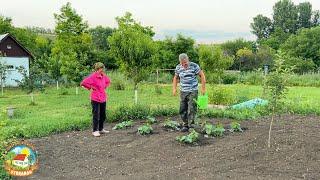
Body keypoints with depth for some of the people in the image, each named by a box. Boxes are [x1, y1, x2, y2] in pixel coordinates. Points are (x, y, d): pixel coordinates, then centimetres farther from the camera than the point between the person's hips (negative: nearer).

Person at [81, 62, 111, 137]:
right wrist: (90, 88, -11)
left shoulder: (104, 76, 7)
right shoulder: (93, 76, -14)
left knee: (103, 115, 14)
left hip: (103, 98, 7)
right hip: (95, 99, -7)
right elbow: (83, 83, -19)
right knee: (96, 115, -1)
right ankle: (95, 131, 10)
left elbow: (108, 81, 29)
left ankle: (101, 129, 28)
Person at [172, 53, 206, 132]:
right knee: (182, 109, 6)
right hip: (183, 92, 4)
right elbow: (175, 78, 17)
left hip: (193, 91, -4)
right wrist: (174, 88, 8)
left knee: (191, 109, -8)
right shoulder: (178, 67, 2)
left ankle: (190, 125, 1)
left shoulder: (194, 66, -9)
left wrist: (203, 88, -5)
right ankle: (185, 124, 18)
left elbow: (202, 76, -3)